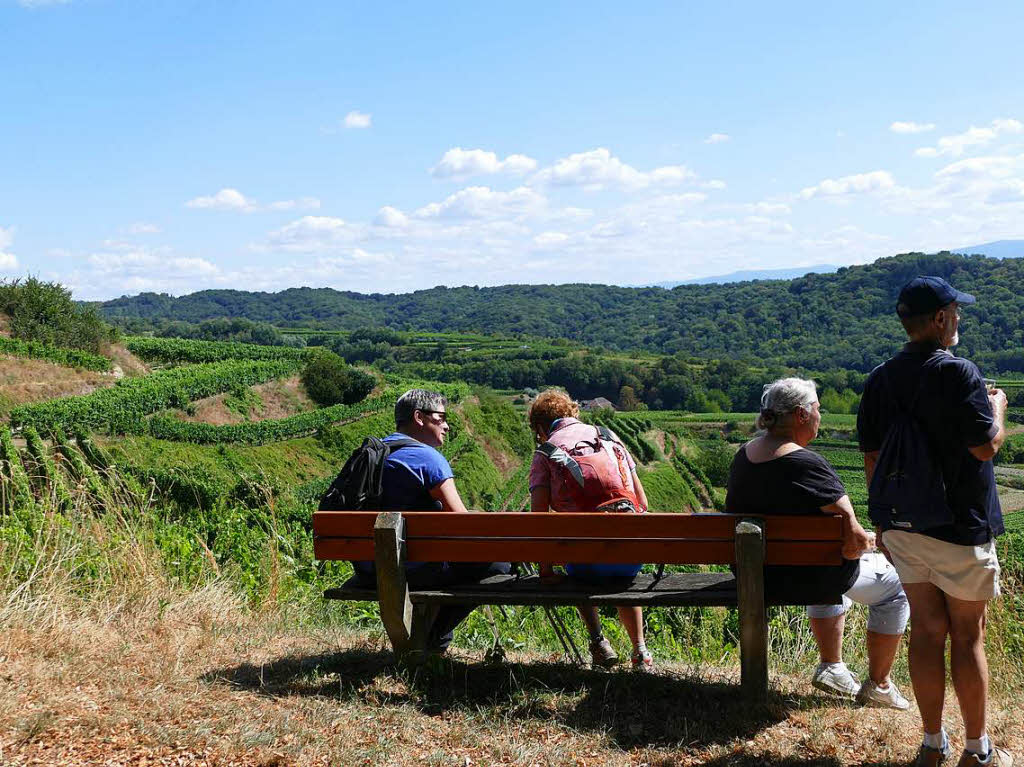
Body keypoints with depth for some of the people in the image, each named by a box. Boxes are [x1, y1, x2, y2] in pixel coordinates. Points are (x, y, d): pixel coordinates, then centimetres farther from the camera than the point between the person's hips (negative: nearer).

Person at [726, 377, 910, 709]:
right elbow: (854, 540, -26)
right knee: (894, 583, 15)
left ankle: (831, 667, 39)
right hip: (805, 575, -8)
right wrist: (869, 541, 0)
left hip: (757, 575, 8)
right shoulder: (806, 464, -26)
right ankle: (877, 686, 22)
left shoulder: (743, 455, -1)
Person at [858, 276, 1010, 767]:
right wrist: (998, 408, 3)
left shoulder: (878, 380, 5)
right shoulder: (957, 372, -16)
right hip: (959, 526, -5)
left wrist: (882, 521, 16)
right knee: (968, 637, 6)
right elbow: (985, 446, -17)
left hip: (902, 526, 6)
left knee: (927, 630, 12)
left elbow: (871, 458, 8)